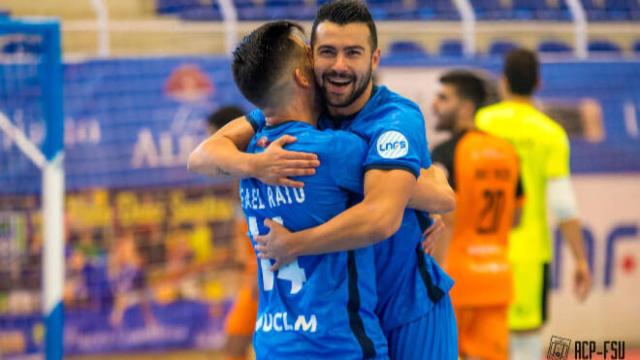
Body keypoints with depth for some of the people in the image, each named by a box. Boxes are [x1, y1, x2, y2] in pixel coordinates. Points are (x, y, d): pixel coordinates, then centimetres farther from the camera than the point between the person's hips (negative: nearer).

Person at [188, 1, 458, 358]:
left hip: (409, 312, -4)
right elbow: (202, 156, -11)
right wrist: (254, 164, -33)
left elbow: (381, 218, -36)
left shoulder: (397, 120, -21)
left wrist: (291, 245, -28)